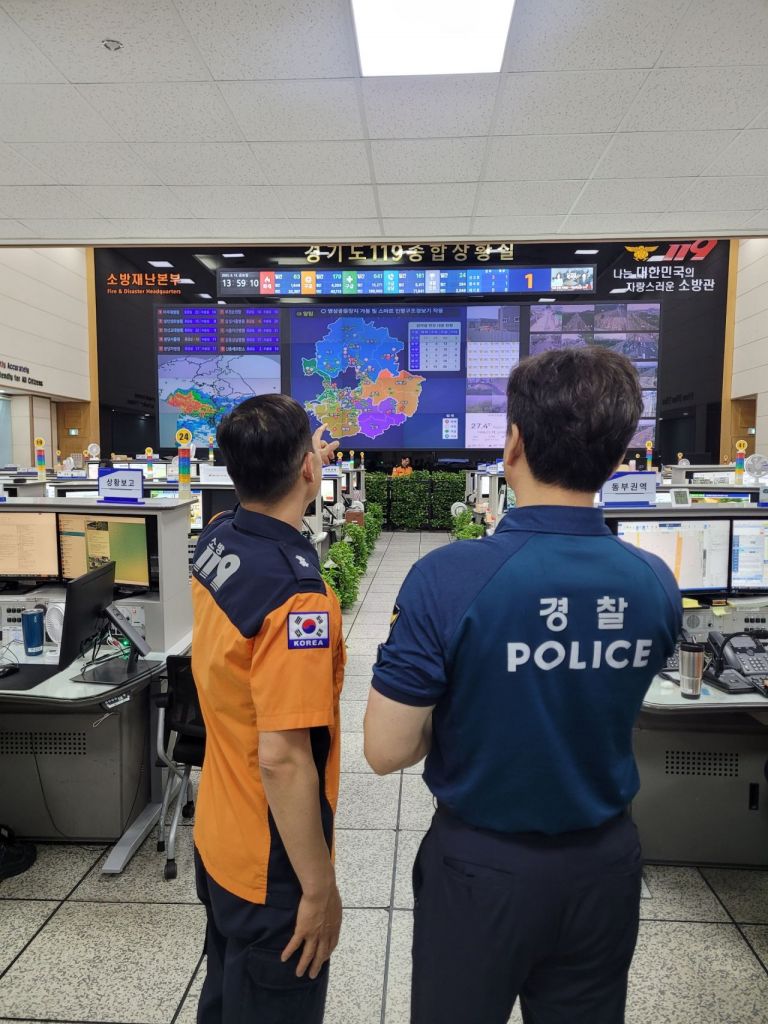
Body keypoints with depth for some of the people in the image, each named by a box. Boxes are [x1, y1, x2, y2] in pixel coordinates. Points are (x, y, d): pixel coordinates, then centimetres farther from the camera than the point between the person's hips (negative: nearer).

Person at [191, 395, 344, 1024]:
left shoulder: (215, 541, -6)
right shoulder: (296, 592, -31)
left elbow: (264, 510, 19)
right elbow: (283, 760, -29)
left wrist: (308, 463, 27)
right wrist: (319, 888, -17)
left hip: (218, 837, 8)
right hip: (271, 864, -7)